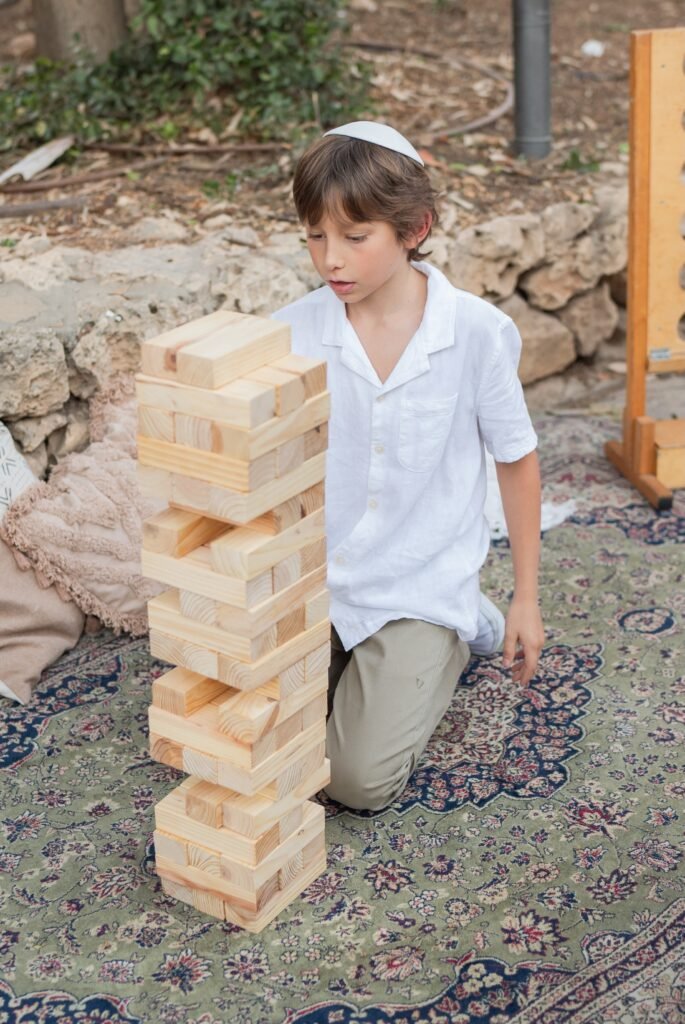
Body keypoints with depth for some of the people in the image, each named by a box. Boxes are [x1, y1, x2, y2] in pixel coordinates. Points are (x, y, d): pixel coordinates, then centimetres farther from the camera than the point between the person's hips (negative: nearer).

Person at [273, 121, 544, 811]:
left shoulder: (476, 332, -13)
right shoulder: (292, 333, -9)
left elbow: (516, 460, 0)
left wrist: (526, 599, 3)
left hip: (422, 581, -2)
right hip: (309, 580, 3)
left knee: (358, 778, -14)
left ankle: (456, 637, 14)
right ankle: (346, 658, 21)